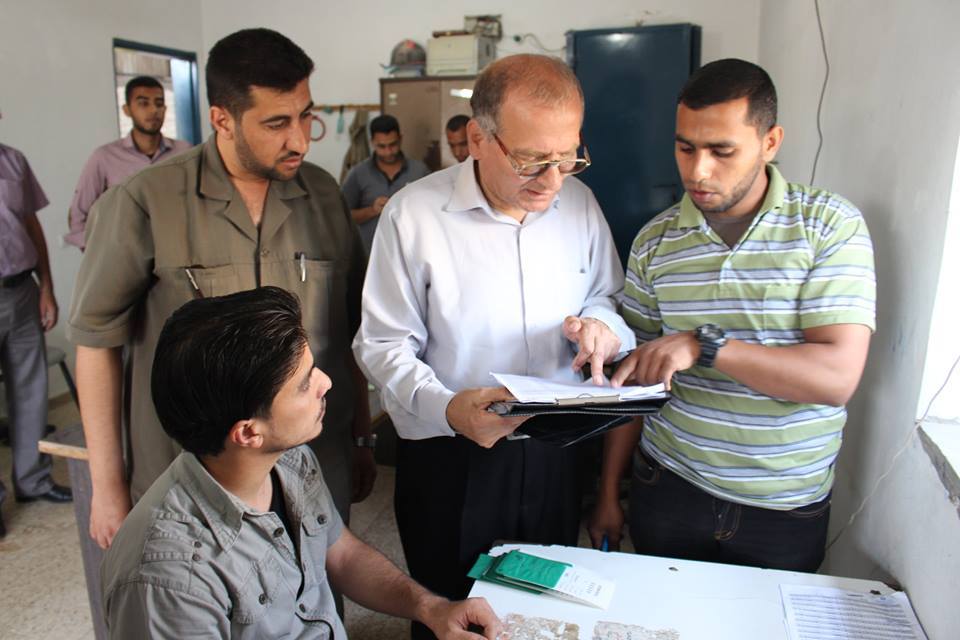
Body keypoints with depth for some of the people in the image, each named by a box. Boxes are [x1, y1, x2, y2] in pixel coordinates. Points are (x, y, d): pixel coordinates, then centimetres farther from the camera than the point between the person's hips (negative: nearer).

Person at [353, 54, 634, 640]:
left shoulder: (579, 202, -3)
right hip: (448, 458, -3)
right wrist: (446, 409, -29)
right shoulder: (413, 214, -16)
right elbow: (383, 345, -12)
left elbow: (611, 298, 10)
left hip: (555, 452, 4)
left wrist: (602, 323, -14)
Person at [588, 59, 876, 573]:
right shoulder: (655, 241, -1)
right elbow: (635, 375, 3)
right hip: (668, 489, 2)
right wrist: (609, 494, 4)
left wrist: (705, 345, -30)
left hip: (787, 511, -1)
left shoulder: (830, 226, -9)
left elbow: (838, 376, -19)